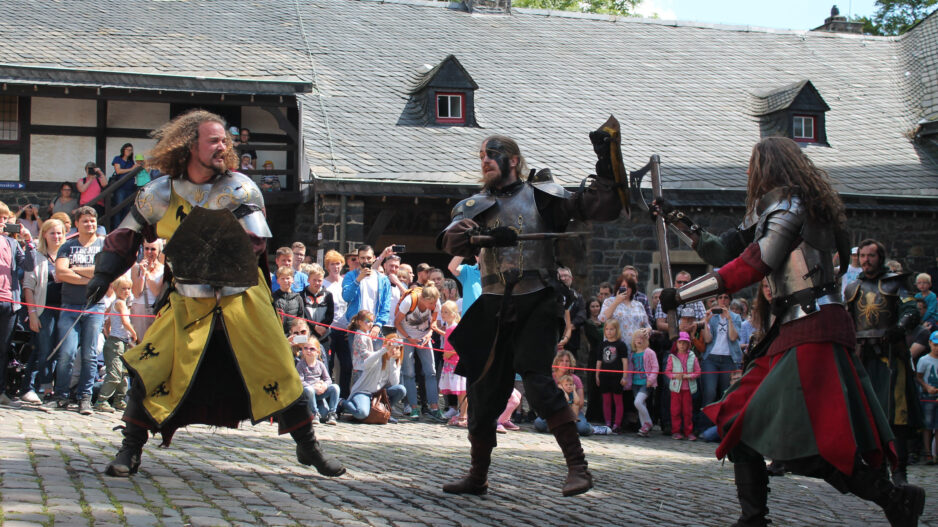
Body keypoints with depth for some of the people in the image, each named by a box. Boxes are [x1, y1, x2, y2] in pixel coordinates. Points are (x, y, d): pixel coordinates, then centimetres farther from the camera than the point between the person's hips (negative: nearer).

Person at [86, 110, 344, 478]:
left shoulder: (238, 188, -9)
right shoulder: (161, 192, -2)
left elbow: (255, 243, -20)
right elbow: (126, 236, 8)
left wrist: (214, 247, -33)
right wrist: (104, 274, -4)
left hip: (242, 299, -1)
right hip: (188, 303, 1)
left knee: (278, 372, -3)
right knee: (150, 369, -8)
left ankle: (308, 447, 13)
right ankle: (131, 450, 8)